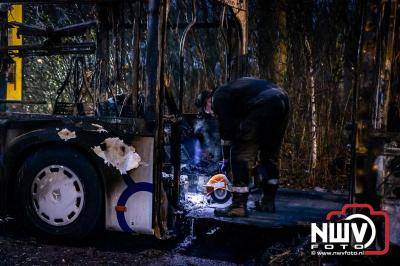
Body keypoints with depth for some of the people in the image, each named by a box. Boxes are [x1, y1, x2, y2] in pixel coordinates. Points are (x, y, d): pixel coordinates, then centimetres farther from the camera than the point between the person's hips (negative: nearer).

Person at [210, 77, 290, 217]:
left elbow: (226, 129, 7)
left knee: (240, 154, 1)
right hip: (282, 101, 9)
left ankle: (239, 206, 2)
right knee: (270, 154, 22)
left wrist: (226, 159, 17)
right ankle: (268, 201, 28)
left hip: (264, 106, -9)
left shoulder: (219, 96, 15)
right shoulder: (236, 88, 38)